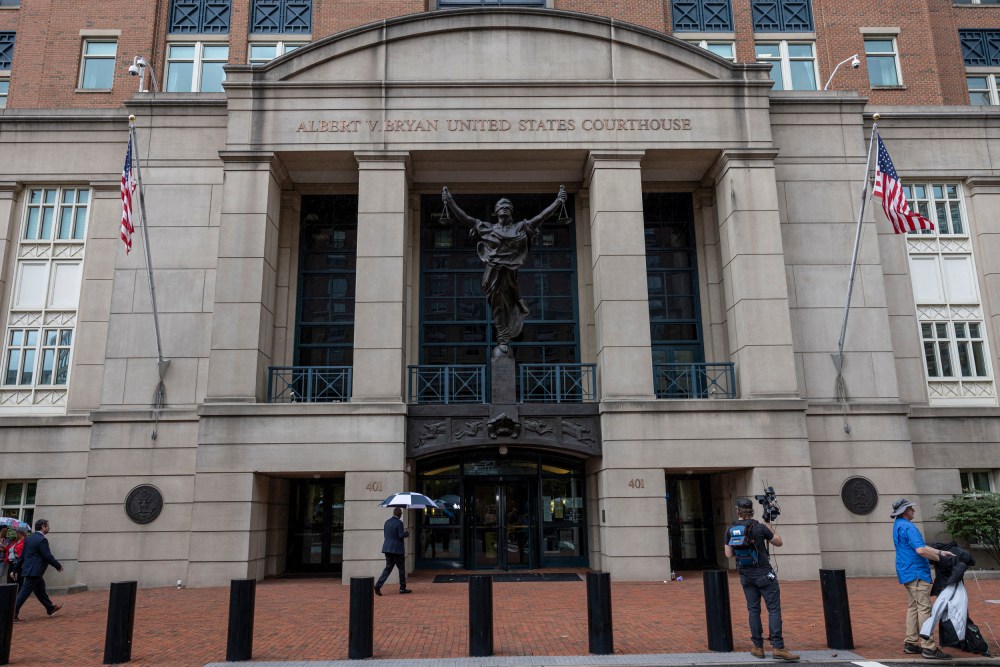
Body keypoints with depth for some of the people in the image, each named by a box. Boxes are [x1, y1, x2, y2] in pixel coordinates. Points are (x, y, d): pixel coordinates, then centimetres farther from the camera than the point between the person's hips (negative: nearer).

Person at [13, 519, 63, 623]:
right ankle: (13, 615, -4)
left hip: (29, 570, 10)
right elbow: (48, 556, -18)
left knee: (40, 590, 18)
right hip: (34, 571, -10)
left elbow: (23, 555, 15)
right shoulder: (42, 540, -18)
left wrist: (16, 569, 22)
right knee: (24, 593, -6)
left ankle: (50, 608, 30)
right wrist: (58, 566, -6)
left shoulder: (29, 538, 11)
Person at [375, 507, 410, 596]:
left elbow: (385, 534, 15)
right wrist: (407, 532, 2)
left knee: (388, 568, 10)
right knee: (401, 569, 7)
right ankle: (402, 588, 14)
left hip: (387, 548, 7)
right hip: (397, 549, -7)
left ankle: (378, 585, -6)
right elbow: (401, 535, -18)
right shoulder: (399, 522, -13)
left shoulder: (387, 522, 9)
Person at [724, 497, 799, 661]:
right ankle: (778, 647, -10)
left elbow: (729, 555, 4)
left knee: (753, 609, 10)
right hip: (764, 574, -4)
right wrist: (769, 524, 10)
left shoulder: (730, 531, -1)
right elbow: (778, 542, 2)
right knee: (774, 609, -2)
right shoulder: (760, 528, -12)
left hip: (746, 576, 4)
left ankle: (758, 647, 12)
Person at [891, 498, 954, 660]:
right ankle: (928, 647, -11)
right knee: (924, 608, -10)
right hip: (916, 573, -10)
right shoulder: (908, 527, -17)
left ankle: (911, 643, 17)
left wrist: (940, 552, 13)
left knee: (913, 607, 14)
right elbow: (921, 550, -25)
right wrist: (939, 558, -9)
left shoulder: (898, 525, 16)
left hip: (907, 573, 10)